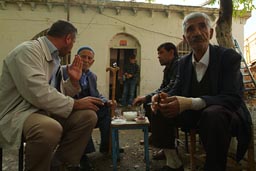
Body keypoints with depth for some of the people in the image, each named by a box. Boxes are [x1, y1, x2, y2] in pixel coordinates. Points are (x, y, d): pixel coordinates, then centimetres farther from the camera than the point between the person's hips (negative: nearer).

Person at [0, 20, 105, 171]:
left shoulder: (54, 57, 11)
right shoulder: (28, 50, -15)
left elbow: (57, 94, 17)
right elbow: (39, 94, -28)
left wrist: (74, 81, 1)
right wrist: (75, 104, -19)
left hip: (45, 111, 8)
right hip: (17, 114, -8)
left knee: (88, 116, -6)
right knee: (50, 128, -38)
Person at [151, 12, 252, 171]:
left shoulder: (229, 56, -15)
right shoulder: (183, 62, 2)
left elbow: (233, 98, -25)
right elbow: (177, 90, 4)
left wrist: (190, 103, -39)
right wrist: (163, 97, -22)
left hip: (226, 114, -5)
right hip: (195, 115, 6)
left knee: (213, 114, -38)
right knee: (159, 110, -11)